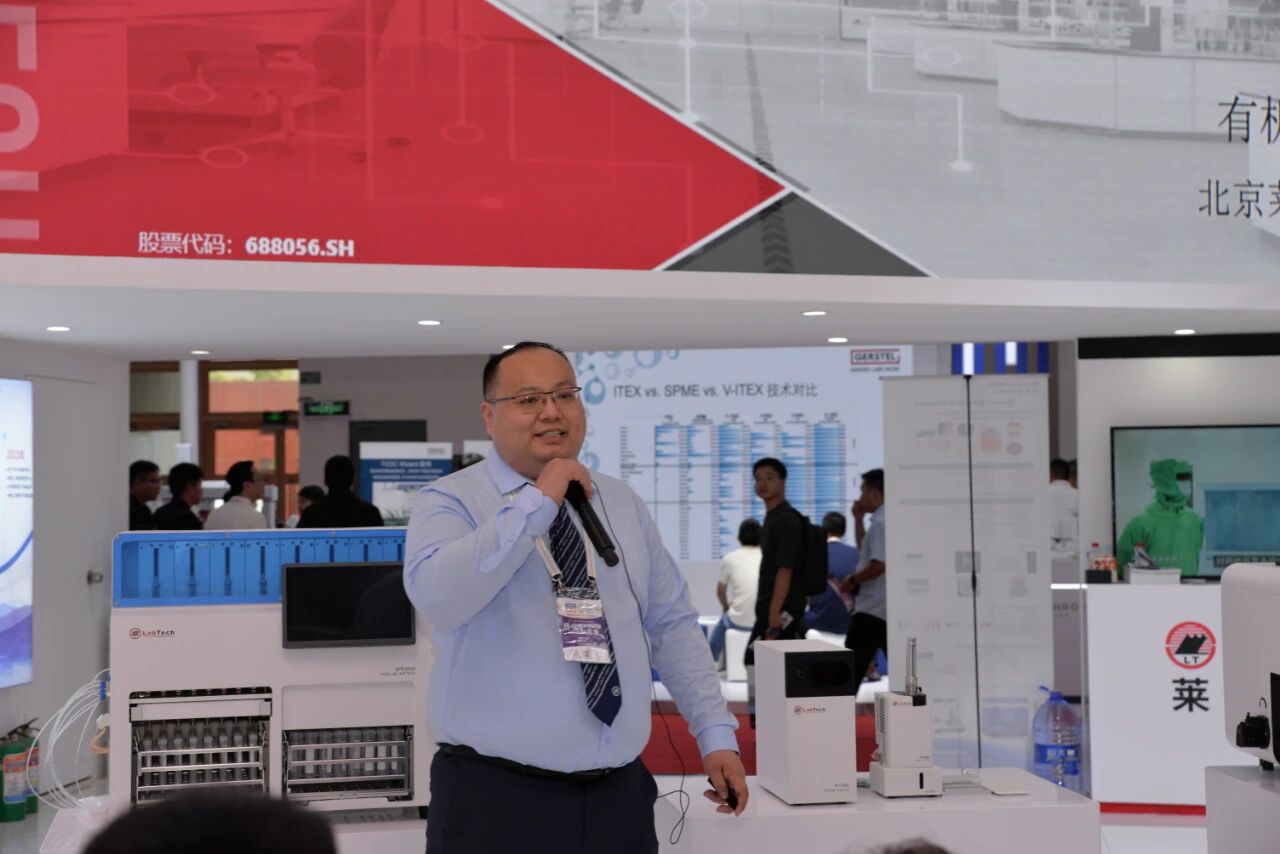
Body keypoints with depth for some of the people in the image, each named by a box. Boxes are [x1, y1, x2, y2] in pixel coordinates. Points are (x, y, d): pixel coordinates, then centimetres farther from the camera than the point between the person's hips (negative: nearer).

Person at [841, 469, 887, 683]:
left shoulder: (880, 523, -15)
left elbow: (879, 564, -24)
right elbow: (865, 550, 29)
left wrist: (852, 581, -10)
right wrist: (859, 519, 20)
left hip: (872, 609, -10)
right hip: (887, 610, 10)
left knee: (852, 668, -3)